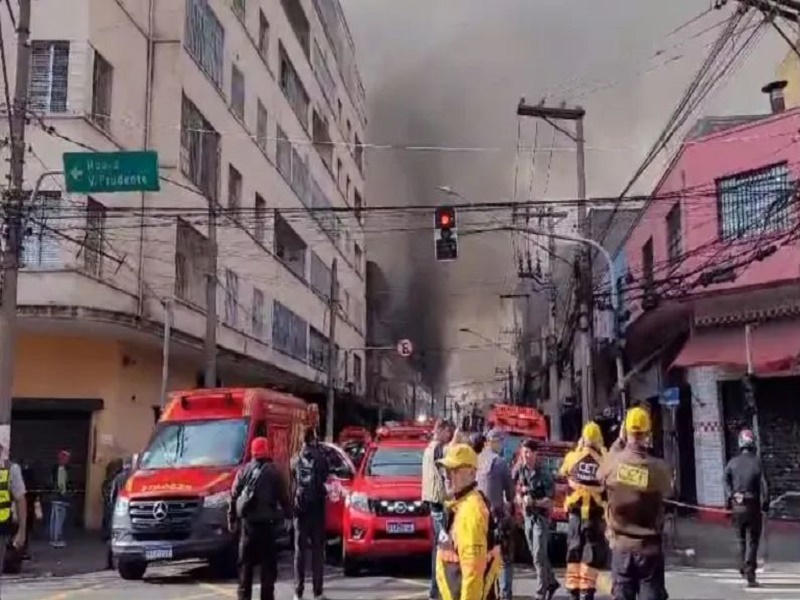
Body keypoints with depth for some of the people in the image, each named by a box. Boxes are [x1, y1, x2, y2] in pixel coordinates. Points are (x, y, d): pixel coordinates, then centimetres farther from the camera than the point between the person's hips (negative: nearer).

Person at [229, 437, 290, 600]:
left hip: (247, 522, 2)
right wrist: (288, 513, 10)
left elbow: (233, 496, 4)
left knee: (246, 562, 11)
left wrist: (232, 520, 9)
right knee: (268, 562, 4)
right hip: (267, 522, -2)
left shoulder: (244, 471, 5)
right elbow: (283, 497, -3)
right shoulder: (274, 472, -2)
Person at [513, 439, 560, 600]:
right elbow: (517, 490, 15)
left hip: (541, 518, -6)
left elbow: (550, 501, -15)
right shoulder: (520, 471, 1)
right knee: (537, 555, 16)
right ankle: (552, 582, 33)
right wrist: (519, 497, -5)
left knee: (539, 556, -6)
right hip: (528, 517, 6)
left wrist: (534, 502, -27)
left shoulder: (543, 475, -15)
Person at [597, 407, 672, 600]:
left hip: (621, 546, 2)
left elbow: (600, 476, 13)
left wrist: (619, 443, 17)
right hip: (649, 547, -2)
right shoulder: (658, 467, -14)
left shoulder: (612, 462, -10)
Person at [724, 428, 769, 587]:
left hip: (736, 506, 3)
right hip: (752, 506, -3)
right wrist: (765, 504, 2)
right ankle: (750, 575, -2)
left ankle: (743, 569, 27)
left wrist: (728, 502, 4)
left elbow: (726, 483, -4)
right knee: (752, 541, 4)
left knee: (741, 540, 21)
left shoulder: (732, 463, 0)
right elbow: (764, 486, -10)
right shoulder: (757, 463, -8)